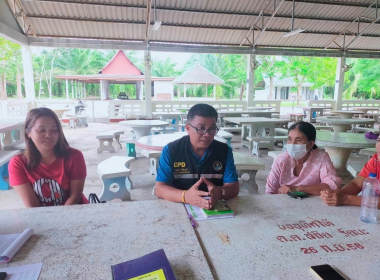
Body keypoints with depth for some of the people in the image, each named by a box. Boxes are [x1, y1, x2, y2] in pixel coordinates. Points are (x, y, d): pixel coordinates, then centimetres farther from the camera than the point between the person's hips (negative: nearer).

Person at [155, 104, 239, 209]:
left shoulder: (225, 150, 1)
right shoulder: (170, 150, -5)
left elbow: (234, 188, -2)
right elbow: (160, 189, -9)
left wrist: (219, 192, -26)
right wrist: (186, 196, -29)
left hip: (216, 209, 2)